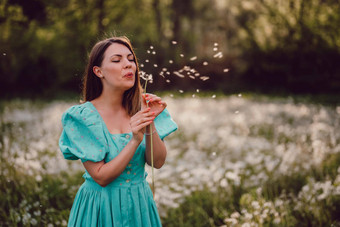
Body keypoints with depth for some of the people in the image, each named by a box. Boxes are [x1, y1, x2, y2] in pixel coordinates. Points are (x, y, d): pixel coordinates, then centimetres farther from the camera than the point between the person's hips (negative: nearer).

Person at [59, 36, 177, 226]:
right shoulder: (82, 117, -15)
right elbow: (101, 177, -17)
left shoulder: (140, 108, -4)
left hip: (140, 204, 4)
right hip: (101, 207, -4)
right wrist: (135, 140, -26)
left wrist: (150, 124, -23)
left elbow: (158, 162, -9)